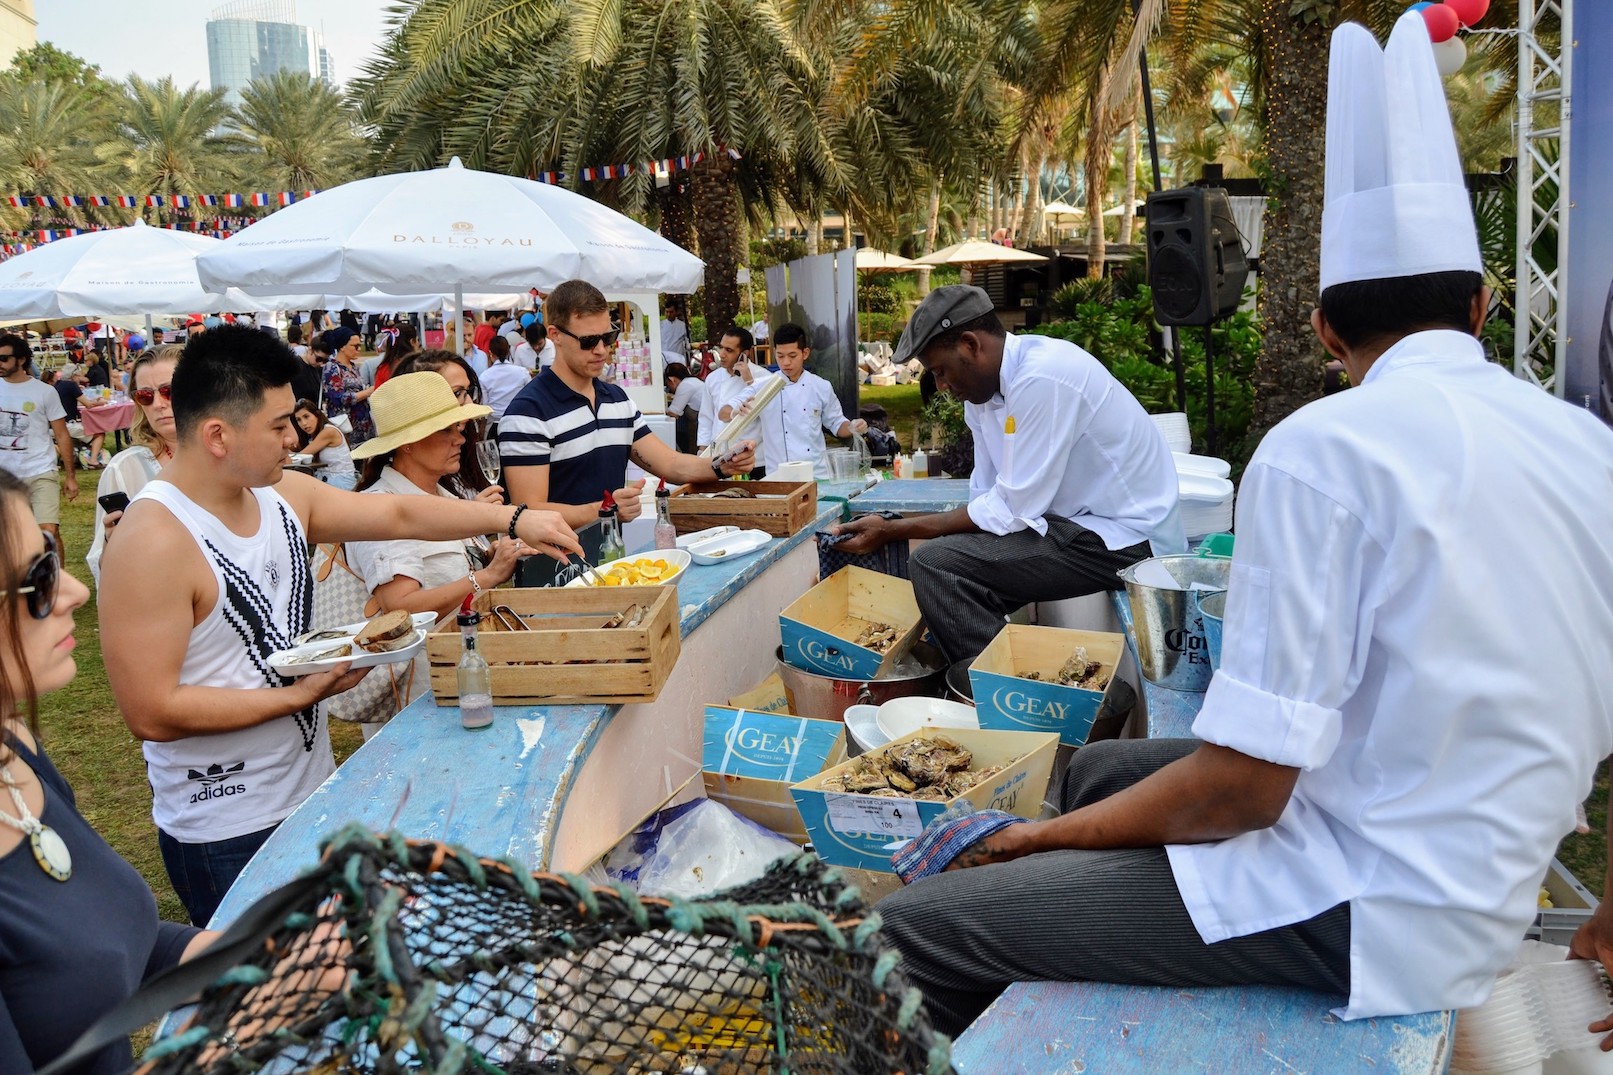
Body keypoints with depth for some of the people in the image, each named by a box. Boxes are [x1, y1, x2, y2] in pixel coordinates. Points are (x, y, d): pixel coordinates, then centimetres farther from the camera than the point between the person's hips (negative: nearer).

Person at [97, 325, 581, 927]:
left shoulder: (285, 496, 0)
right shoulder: (154, 541, -24)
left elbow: (401, 516, 7)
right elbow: (152, 712, -25)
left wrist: (512, 519, -2)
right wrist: (302, 695, -21)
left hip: (313, 788, 8)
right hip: (227, 834, -7)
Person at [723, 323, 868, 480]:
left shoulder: (821, 387, 3)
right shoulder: (762, 386, -2)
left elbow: (836, 424, 12)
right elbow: (723, 414, -7)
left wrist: (854, 427, -9)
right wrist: (736, 413, -30)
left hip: (817, 473, 1)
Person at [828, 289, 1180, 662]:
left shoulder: (1041, 379, -23)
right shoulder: (983, 385, 5)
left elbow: (1011, 509, -22)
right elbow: (987, 494, 7)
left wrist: (893, 530, -16)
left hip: (1127, 540, -10)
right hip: (1083, 522, 10)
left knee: (934, 564, -18)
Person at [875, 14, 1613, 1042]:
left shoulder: (1321, 451, -20)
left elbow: (1242, 786, -21)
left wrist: (1046, 837, -5)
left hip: (1372, 915, -9)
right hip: (1479, 891, 9)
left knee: (914, 928, -9)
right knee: (1096, 765, 24)